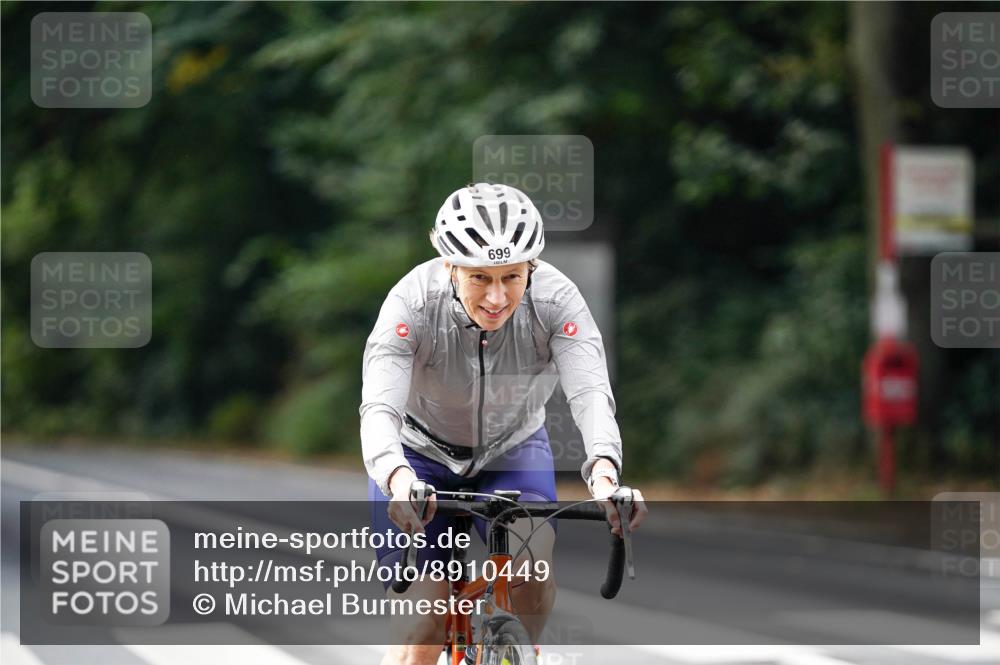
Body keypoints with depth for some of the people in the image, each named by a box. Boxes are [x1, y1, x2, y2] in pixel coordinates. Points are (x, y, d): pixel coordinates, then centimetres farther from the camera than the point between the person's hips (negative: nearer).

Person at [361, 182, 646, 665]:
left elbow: (591, 393, -39)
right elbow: (379, 407, -41)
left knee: (531, 561, -30)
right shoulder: (413, 302, -30)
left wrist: (603, 473, -59)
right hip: (420, 456, -1)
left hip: (512, 451, 1)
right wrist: (398, 480, -62)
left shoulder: (555, 299, -27)